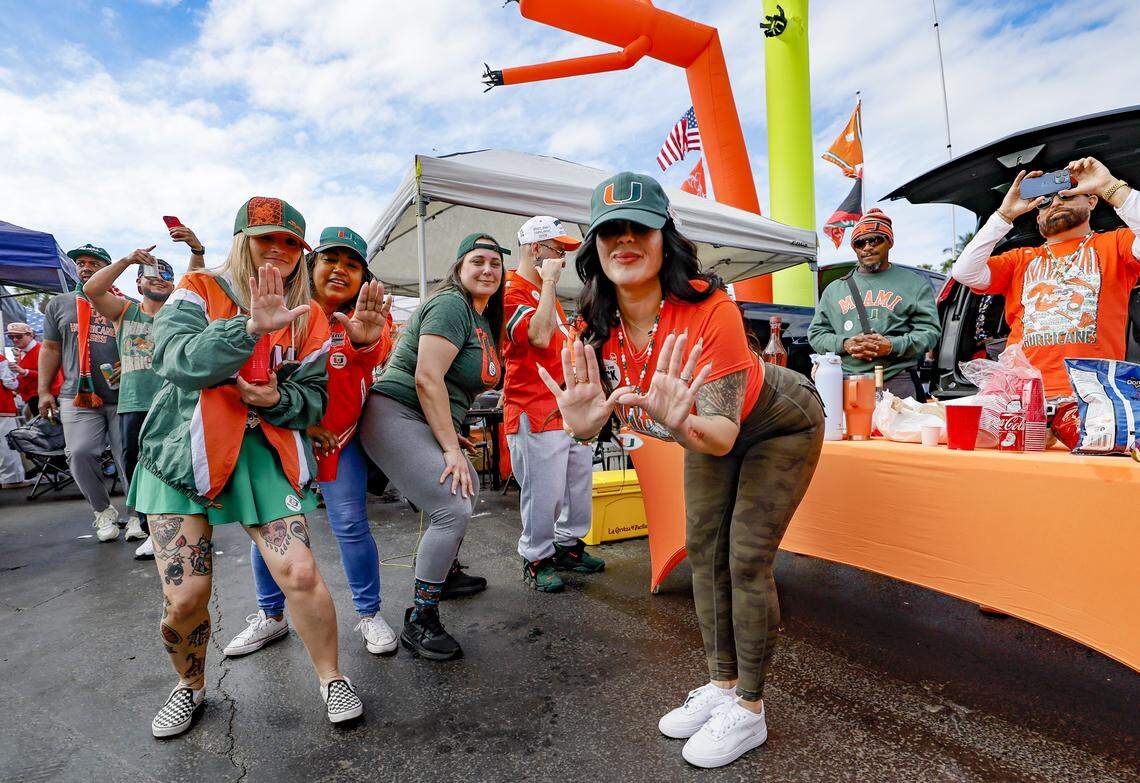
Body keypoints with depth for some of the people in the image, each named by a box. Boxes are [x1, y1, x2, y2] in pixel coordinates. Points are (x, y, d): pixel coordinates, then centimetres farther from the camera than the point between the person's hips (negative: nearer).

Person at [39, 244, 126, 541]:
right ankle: (103, 511, 11)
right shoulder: (59, 304, 15)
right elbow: (51, 349, 14)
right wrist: (44, 391, 8)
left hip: (122, 397, -2)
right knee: (80, 454, -8)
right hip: (77, 397, 2)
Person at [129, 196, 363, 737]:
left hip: (264, 452, 1)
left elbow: (315, 399, 8)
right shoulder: (198, 291, 1)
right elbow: (177, 360, -19)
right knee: (185, 599, 0)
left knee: (300, 573, -10)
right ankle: (190, 685, 33)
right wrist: (251, 327, -33)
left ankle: (331, 678, 15)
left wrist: (279, 399, -13)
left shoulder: (308, 319, 8)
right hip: (183, 450, -1)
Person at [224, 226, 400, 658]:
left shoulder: (367, 316, -10)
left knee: (351, 524, -5)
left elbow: (373, 354, -34)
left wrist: (366, 340, -57)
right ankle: (271, 615, 30)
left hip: (341, 436, -1)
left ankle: (370, 614, 16)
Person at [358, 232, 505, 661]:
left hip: (427, 423, 11)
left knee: (468, 491, 22)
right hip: (396, 417, -11)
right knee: (452, 510, -17)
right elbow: (427, 377, -23)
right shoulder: (450, 305, -14)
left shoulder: (483, 319, 16)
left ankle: (446, 572, 43)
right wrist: (451, 448, -21)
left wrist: (452, 438, 9)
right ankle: (418, 622, -2)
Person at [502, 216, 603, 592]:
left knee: (580, 480, 14)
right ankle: (536, 560, 16)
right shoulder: (511, 291, -10)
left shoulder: (545, 292, 22)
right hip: (535, 409, -9)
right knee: (544, 491, -3)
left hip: (570, 406, 10)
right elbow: (539, 336, -26)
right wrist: (549, 282, -17)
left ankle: (568, 545, 30)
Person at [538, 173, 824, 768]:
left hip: (780, 425, -5)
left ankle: (749, 710, 15)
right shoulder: (598, 326, -21)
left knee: (746, 560, -7)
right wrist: (583, 424, -43)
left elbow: (724, 433, -38)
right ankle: (722, 685, 29)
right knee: (702, 550, 8)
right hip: (709, 435, 6)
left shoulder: (709, 309, -37)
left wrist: (684, 425, -59)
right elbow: (594, 414, -20)